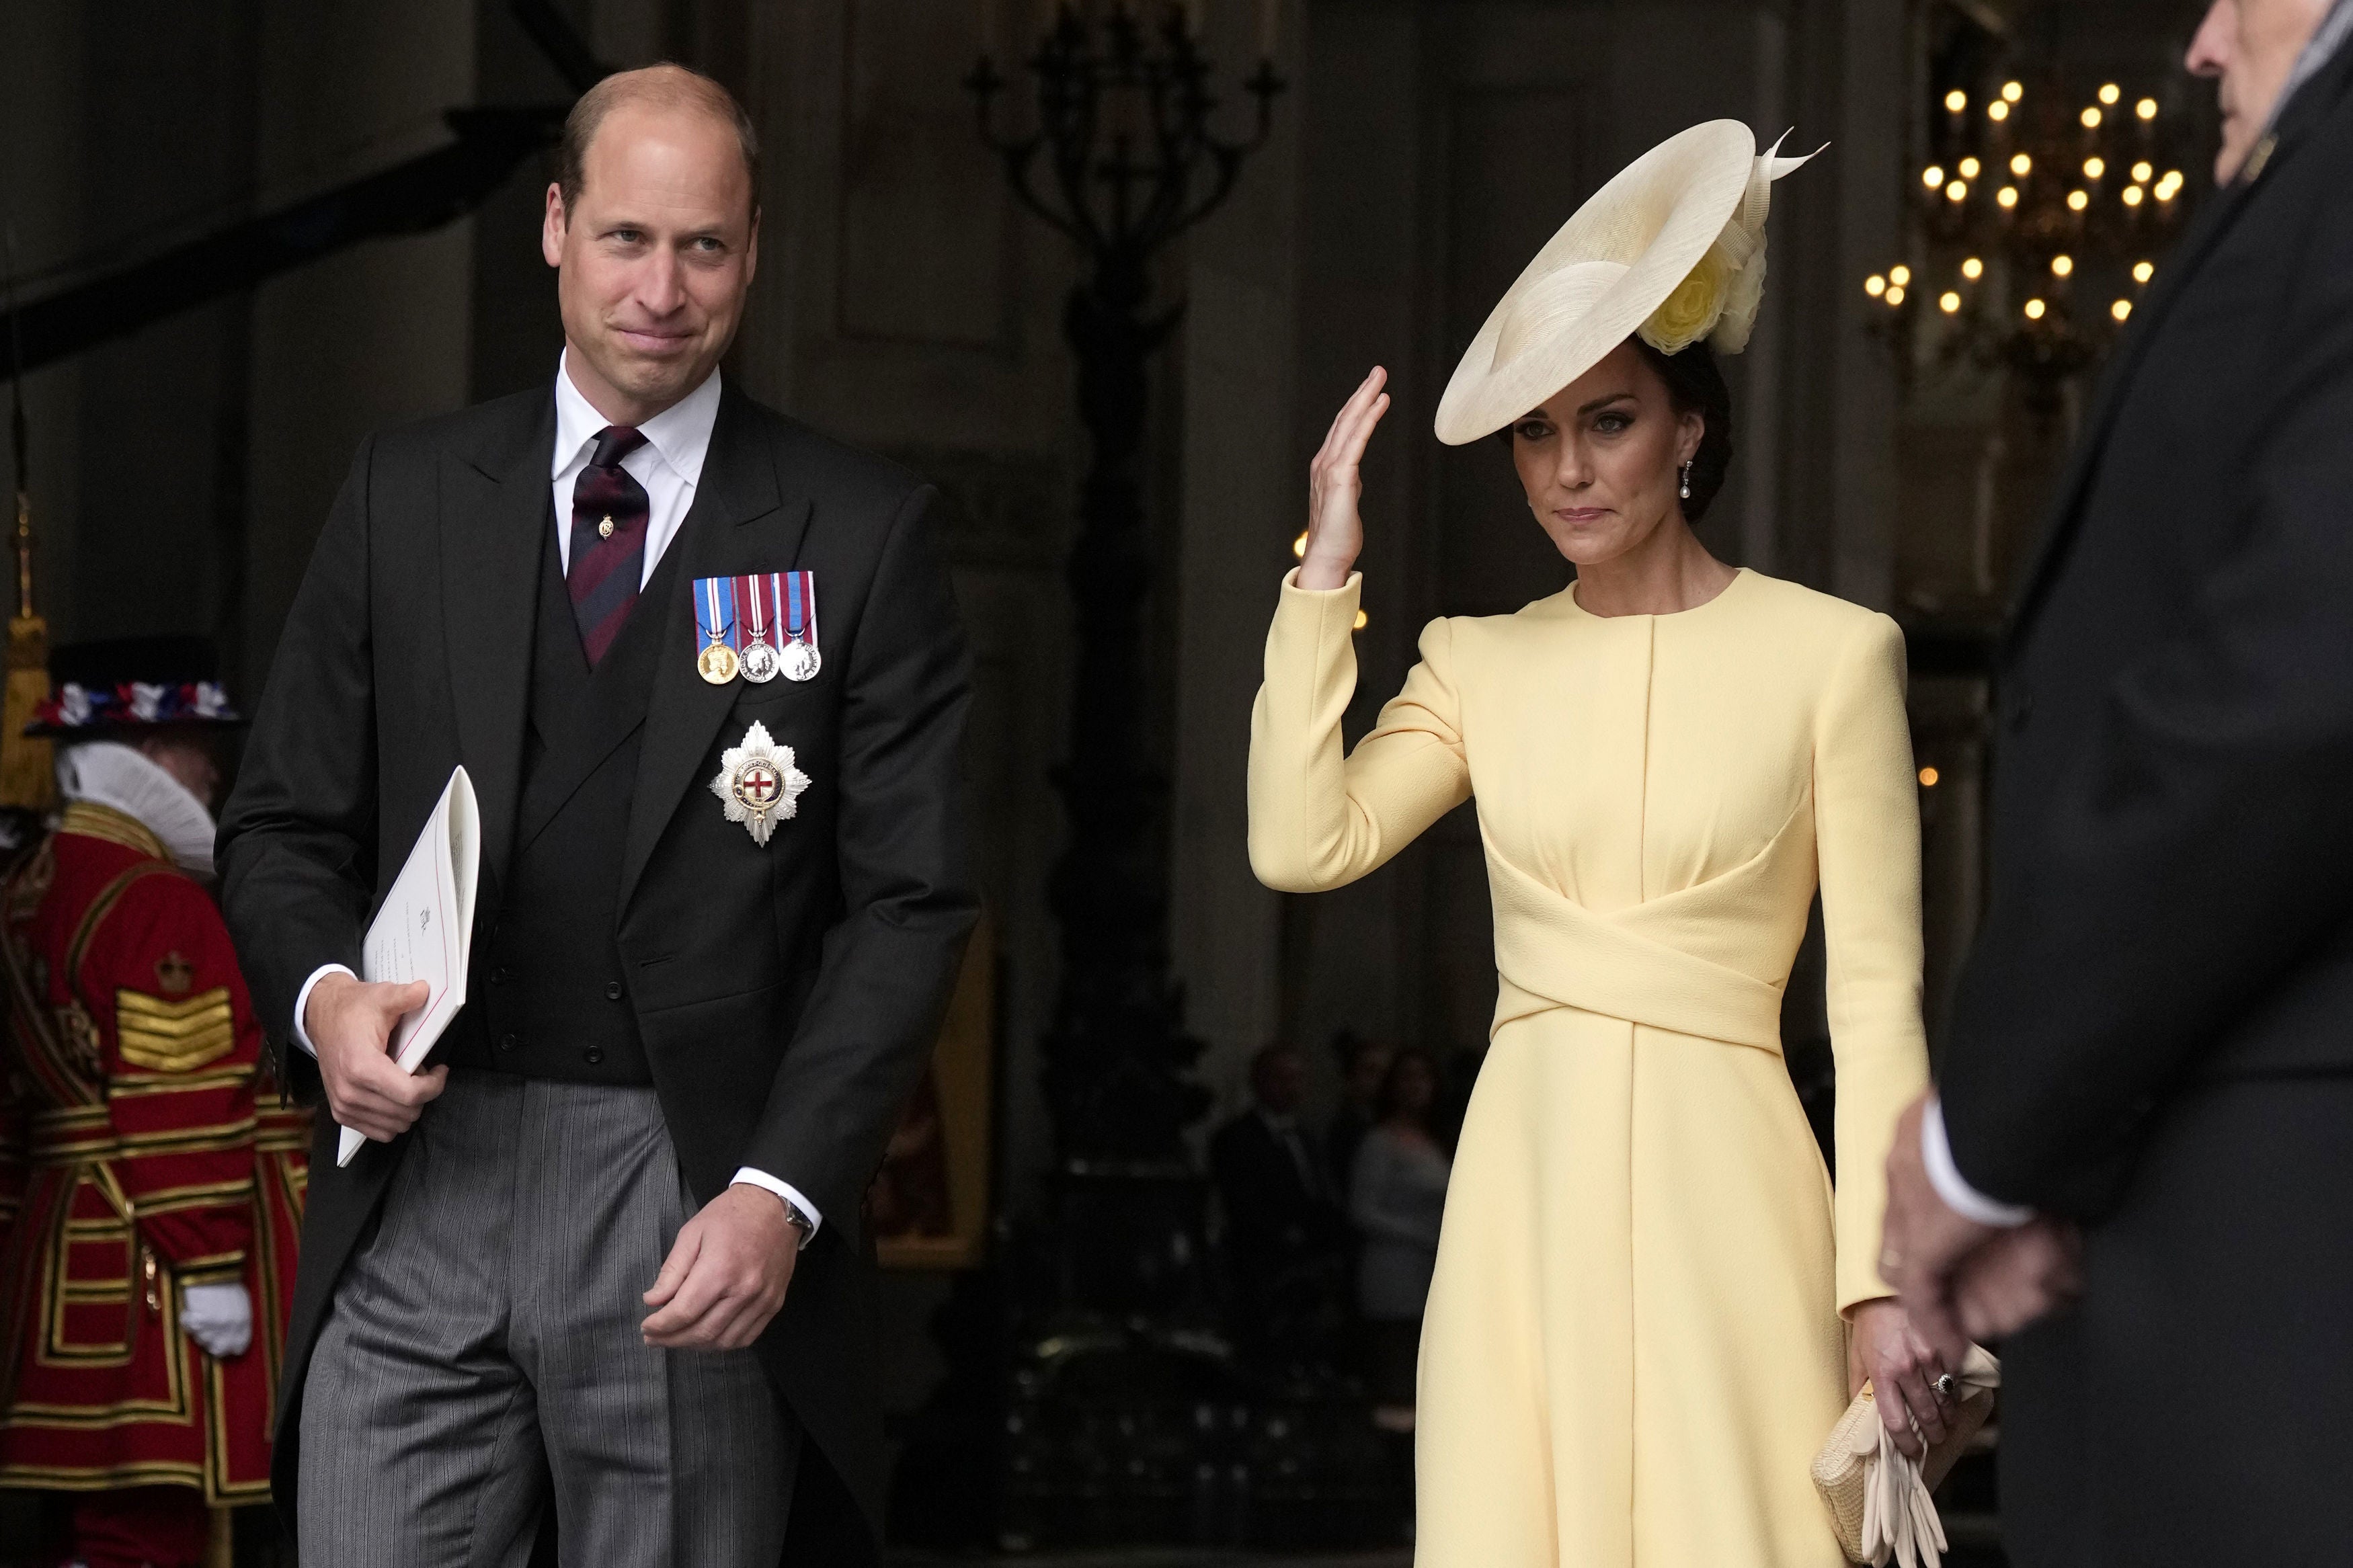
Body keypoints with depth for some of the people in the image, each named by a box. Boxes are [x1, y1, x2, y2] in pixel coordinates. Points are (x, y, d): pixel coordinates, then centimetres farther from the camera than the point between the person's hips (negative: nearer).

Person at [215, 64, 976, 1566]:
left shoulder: (865, 531, 3)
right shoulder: (407, 496, 11)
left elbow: (912, 902, -1)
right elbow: (286, 823, 14)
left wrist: (779, 1194, -12)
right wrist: (324, 992, -9)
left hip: (699, 1213, -2)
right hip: (418, 1179, 2)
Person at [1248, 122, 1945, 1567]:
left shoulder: (1832, 653, -1)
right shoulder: (1482, 663, 11)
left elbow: (1878, 989, -3)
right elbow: (1302, 844, -4)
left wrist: (1882, 1277, -9)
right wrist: (1328, 568, 0)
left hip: (1720, 1186, -3)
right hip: (1526, 1189, 3)